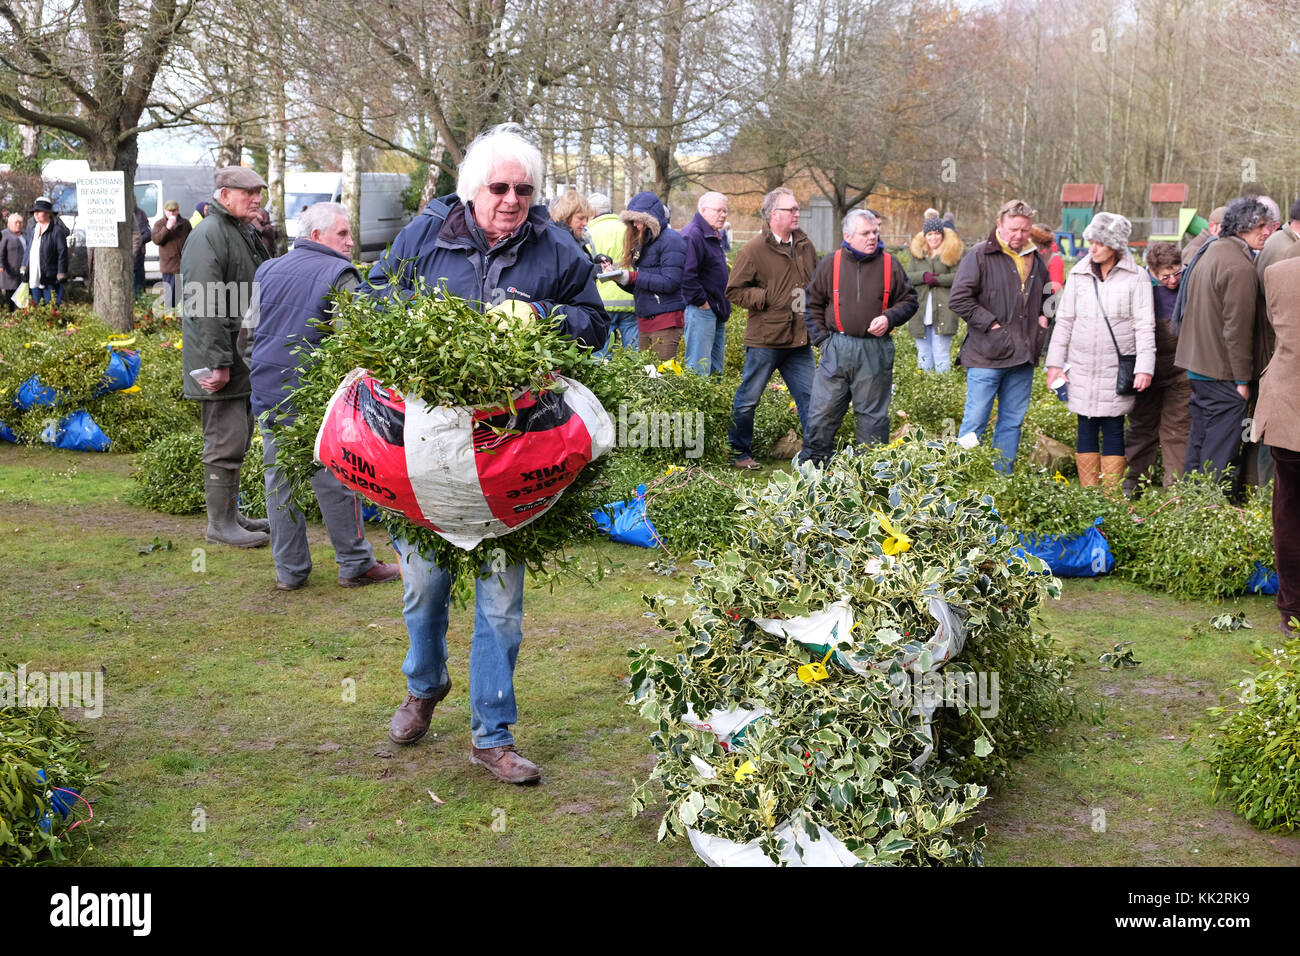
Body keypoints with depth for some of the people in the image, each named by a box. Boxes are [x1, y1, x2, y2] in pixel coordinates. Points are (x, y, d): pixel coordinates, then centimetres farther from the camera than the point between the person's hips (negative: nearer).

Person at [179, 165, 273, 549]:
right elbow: (204, 306, -23)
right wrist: (217, 363, -26)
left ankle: (231, 515, 26)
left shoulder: (245, 233, 18)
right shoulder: (208, 236, -15)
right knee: (226, 440, -6)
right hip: (223, 362, -10)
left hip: (246, 360, 10)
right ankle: (220, 524, 1)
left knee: (239, 437, 16)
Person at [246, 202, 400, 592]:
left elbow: (249, 327, 17)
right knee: (335, 480, 3)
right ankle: (355, 564, 12)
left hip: (269, 394, 6)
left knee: (280, 481, 9)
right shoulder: (339, 275, -9)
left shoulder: (267, 271, 13)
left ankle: (289, 570, 15)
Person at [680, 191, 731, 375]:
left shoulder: (717, 236, 17)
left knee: (716, 367, 14)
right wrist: (701, 302, -19)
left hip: (718, 311, 10)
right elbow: (687, 275, -24)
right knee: (699, 369, -10)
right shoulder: (692, 234, -15)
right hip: (701, 311, -10)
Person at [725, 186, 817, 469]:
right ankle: (738, 453, 18)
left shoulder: (805, 246, 11)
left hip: (799, 339, 5)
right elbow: (735, 291, -8)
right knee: (748, 398, 4)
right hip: (765, 339, -5)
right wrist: (769, 299, -14)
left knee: (809, 397, 7)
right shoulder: (753, 250, -9)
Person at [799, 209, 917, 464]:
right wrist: (821, 338, 3)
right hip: (836, 349, 0)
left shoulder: (889, 264, 4)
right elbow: (812, 304, 11)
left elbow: (909, 300, 11)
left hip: (876, 351, 0)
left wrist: (889, 318, -7)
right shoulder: (831, 263, 3)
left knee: (873, 415, 8)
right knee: (822, 411, 2)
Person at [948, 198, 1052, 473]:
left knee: (1012, 422, 11)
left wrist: (1043, 316, 13)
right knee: (975, 421, -4)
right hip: (987, 356, -6)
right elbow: (959, 298, -13)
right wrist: (990, 323, -15)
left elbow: (1047, 295, 32)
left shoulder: (1035, 260, 15)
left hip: (1023, 356, 6)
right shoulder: (980, 256, -6)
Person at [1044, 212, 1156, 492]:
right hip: (1082, 368, 3)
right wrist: (1055, 363, 7)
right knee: (1086, 428, 5)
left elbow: (1144, 326, -2)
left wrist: (1144, 367, -9)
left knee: (1113, 428, 0)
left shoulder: (1136, 277, -2)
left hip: (1117, 368, -3)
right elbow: (1064, 321, 11)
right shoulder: (1079, 275, 6)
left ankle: (1111, 496, 6)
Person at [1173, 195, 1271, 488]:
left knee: (1199, 440, 17)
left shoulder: (1211, 251, 12)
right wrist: (1242, 379, -14)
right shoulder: (1240, 267, -20)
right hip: (1222, 371, -10)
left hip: (1197, 364, 10)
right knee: (1221, 451, -4)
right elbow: (1237, 329, -20)